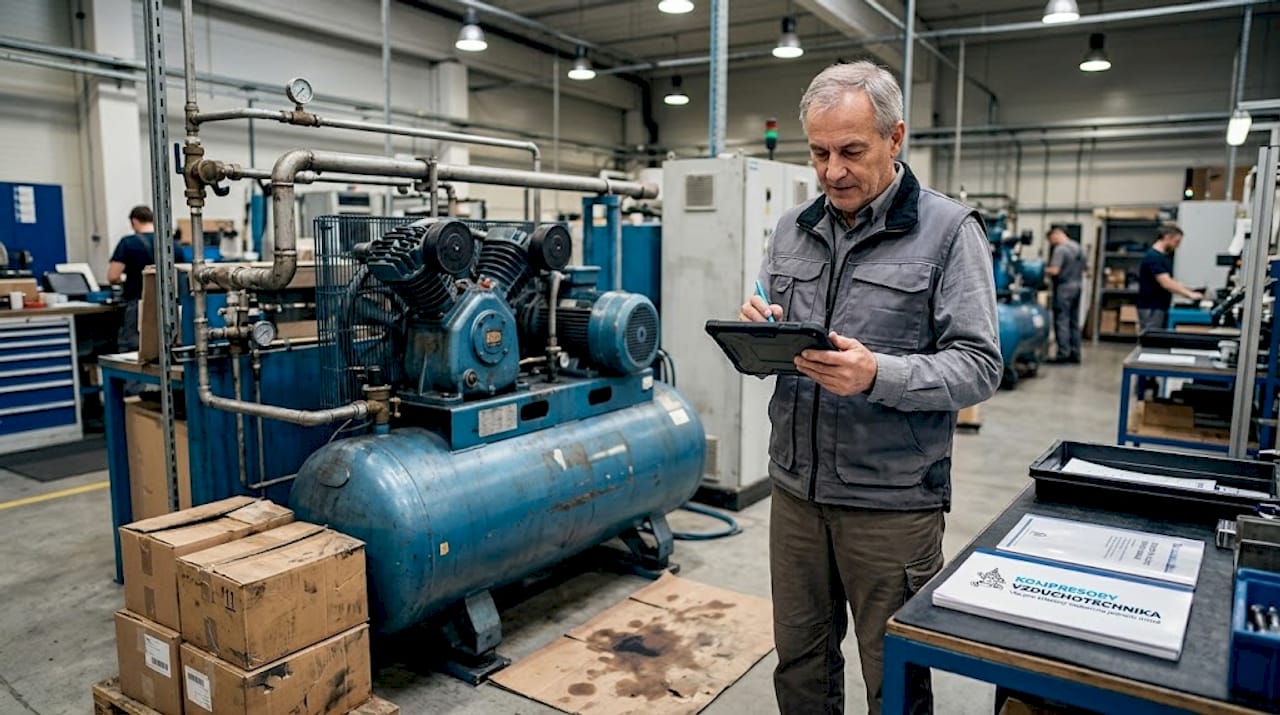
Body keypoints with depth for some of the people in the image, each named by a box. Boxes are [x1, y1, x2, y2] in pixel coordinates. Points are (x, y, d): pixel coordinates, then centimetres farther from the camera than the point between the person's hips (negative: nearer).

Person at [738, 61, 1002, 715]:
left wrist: (878, 375, -28)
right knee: (799, 662, 19)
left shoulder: (948, 231, -7)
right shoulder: (792, 230, 8)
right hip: (796, 486, 5)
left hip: (892, 500, -4)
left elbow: (978, 367, -12)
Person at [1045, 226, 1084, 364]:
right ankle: (1075, 354, 16)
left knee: (1062, 321, -5)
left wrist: (1043, 270, -4)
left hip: (1064, 287, -9)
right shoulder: (1078, 248, 15)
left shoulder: (1060, 249, -14)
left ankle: (1063, 354, -6)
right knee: (1074, 321, 12)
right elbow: (1083, 269, 20)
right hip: (1076, 286, 9)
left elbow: (1054, 270, -21)